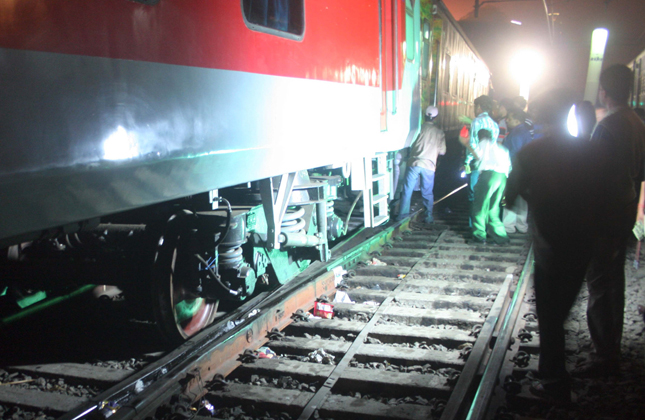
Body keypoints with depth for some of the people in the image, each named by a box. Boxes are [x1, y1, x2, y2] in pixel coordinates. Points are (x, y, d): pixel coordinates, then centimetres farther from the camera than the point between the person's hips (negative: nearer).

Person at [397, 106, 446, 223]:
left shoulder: (420, 128, 1)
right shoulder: (439, 132, 6)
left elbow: (411, 145, 7)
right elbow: (442, 151, 7)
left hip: (414, 163, -1)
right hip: (429, 166, 1)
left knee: (407, 190, 6)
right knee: (427, 193, 11)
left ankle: (403, 214, 8)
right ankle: (429, 216, 14)